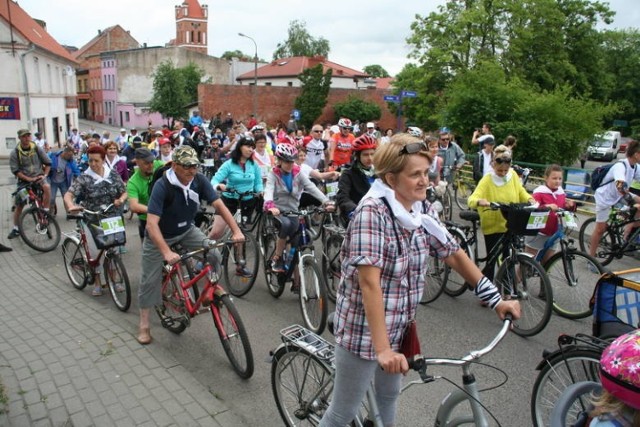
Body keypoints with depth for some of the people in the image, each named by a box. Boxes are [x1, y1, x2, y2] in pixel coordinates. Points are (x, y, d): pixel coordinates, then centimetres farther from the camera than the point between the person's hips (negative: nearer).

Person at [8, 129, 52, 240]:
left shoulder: (37, 149, -3)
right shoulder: (15, 153, -7)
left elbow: (48, 163, 4)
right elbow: (15, 171, -9)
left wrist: (45, 175, -10)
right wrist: (28, 179, -20)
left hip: (38, 178, -1)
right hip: (24, 181, 1)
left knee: (47, 186, -36)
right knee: (19, 206, 7)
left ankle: (46, 213, -23)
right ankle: (15, 229, 24)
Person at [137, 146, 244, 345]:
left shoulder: (199, 180, -20)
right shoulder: (162, 186, -32)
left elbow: (218, 204, -18)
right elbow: (151, 222, -37)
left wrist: (236, 230, -29)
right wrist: (167, 252, -48)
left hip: (187, 230, 4)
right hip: (160, 235, -3)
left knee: (213, 255, -16)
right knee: (150, 280, 2)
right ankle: (143, 324, 19)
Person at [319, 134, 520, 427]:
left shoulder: (417, 215, 0)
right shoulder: (372, 211, -24)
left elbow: (455, 255, 9)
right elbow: (369, 282, -30)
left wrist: (496, 300, 5)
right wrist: (382, 348, -33)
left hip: (397, 328, 7)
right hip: (364, 330, -7)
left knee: (389, 397, 26)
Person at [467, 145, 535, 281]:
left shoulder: (513, 175, -3)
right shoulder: (487, 180, -17)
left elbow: (521, 191, 11)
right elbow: (472, 199, -29)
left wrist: (529, 199, -10)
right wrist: (480, 201, -51)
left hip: (510, 225, 5)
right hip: (493, 226, -5)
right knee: (491, 260, 0)